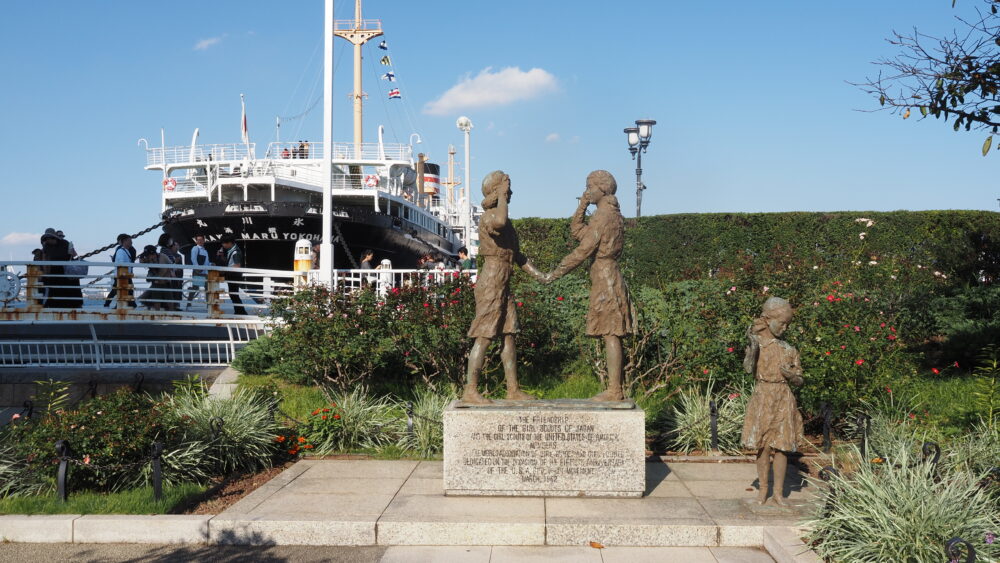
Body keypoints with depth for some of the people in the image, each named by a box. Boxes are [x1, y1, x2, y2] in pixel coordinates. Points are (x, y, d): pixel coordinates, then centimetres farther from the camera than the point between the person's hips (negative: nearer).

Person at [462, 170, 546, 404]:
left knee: (508, 337, 10)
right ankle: (470, 391, -1)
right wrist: (501, 195, -23)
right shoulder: (488, 217, -12)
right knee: (483, 339, -7)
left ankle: (513, 389, 17)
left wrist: (539, 275, 13)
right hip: (491, 285, -9)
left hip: (503, 287, 9)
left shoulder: (501, 218, 17)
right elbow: (500, 222, -39)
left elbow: (517, 254, 21)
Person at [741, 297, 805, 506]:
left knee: (781, 446, 4)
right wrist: (752, 347, -25)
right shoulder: (757, 342, -1)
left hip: (783, 400, 2)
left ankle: (779, 491, 13)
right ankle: (763, 488, 16)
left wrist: (791, 376, -11)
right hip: (763, 397, -2)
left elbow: (799, 380, 10)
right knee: (763, 446, 3)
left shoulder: (789, 350, 6)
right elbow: (749, 369, -14)